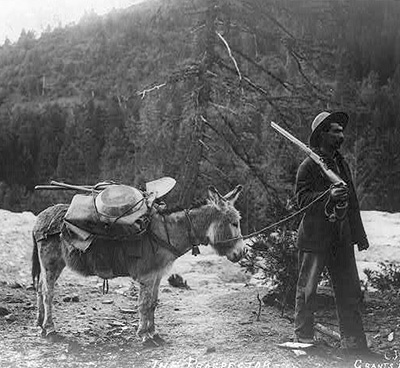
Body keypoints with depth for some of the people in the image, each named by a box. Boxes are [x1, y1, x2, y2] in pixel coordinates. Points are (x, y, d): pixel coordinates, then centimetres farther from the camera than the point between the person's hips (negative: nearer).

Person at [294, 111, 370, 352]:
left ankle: (355, 345, 14)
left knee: (350, 291, 7)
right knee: (307, 289, 0)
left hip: (342, 237, 7)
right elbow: (302, 199, -13)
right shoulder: (308, 166, -6)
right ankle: (304, 338, 13)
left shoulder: (343, 164, 15)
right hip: (314, 236, -6)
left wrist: (359, 234, 18)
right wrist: (329, 196, -27)